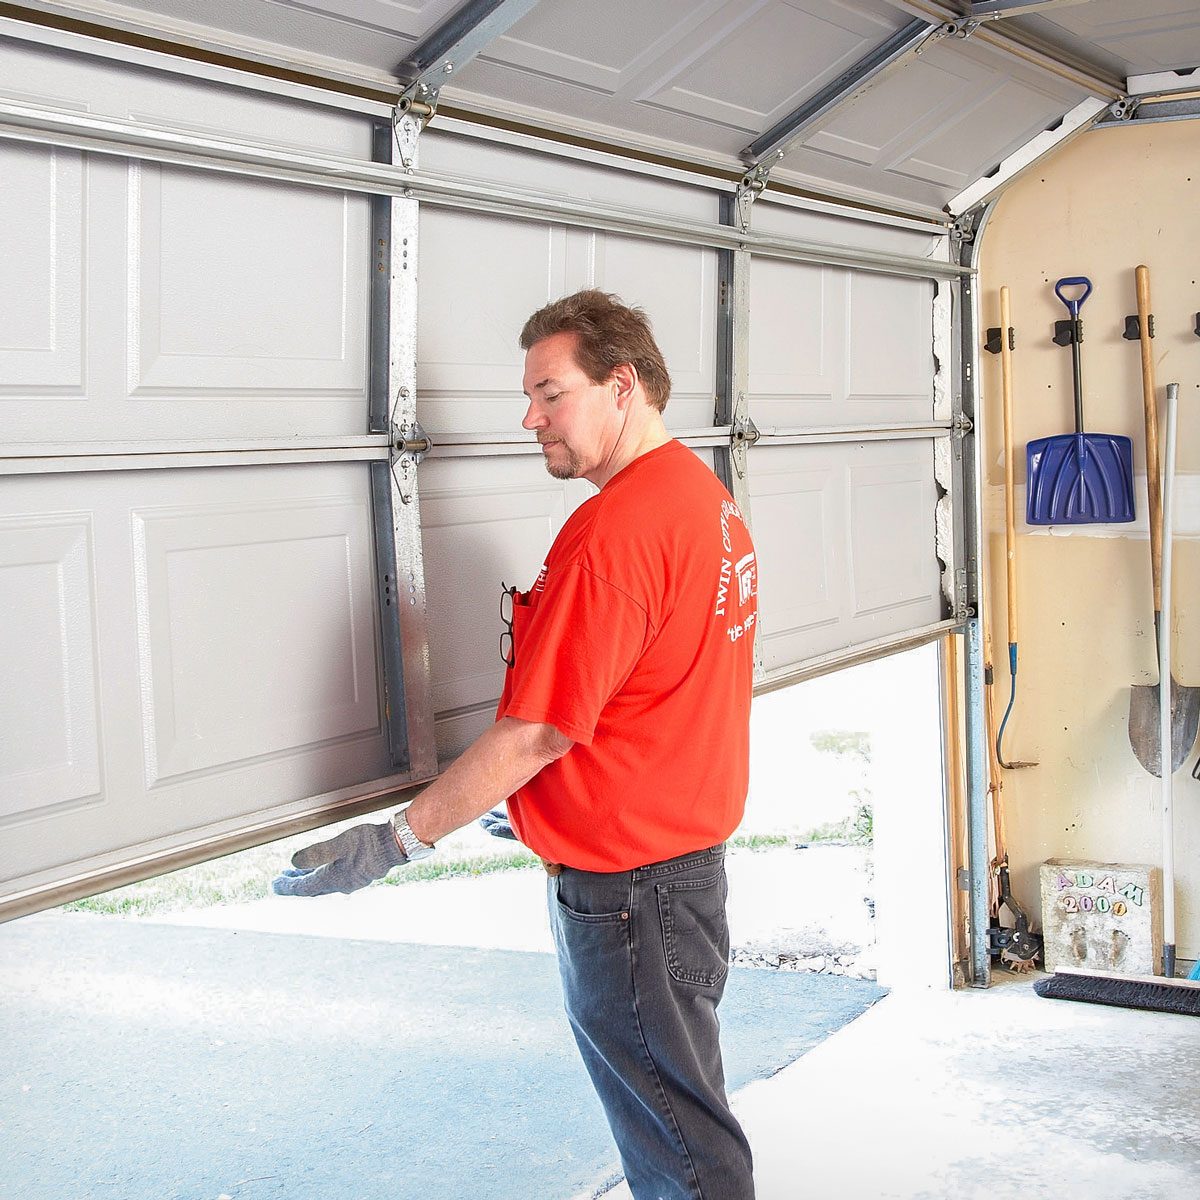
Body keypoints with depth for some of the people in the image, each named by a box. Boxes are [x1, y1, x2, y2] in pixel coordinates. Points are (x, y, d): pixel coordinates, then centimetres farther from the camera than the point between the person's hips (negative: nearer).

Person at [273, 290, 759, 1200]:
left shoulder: (612, 529, -24)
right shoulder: (708, 497, 8)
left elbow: (537, 732, -25)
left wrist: (394, 843, -19)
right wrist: (544, 804, 20)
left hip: (624, 884, -10)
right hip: (689, 844, 10)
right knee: (676, 1110, 23)